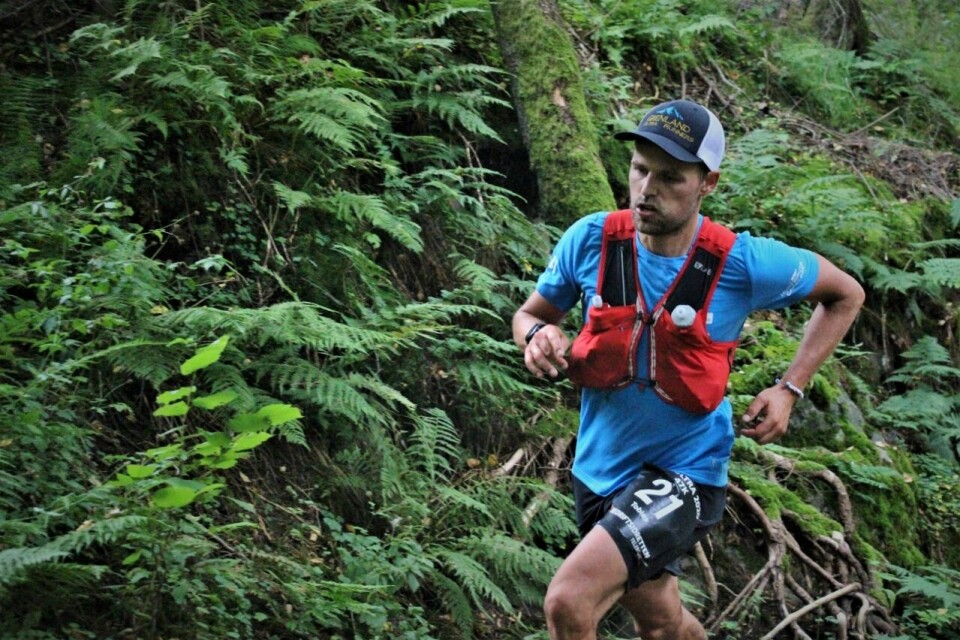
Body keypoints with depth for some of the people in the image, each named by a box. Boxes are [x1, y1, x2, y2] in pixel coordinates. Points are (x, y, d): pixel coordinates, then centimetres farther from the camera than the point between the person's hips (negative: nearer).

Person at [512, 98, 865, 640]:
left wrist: (789, 389, -8)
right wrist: (539, 337, -19)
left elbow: (845, 294, 0)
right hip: (601, 468, 5)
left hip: (685, 473, -4)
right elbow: (530, 314, 6)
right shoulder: (591, 240, -11)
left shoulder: (743, 263, -17)